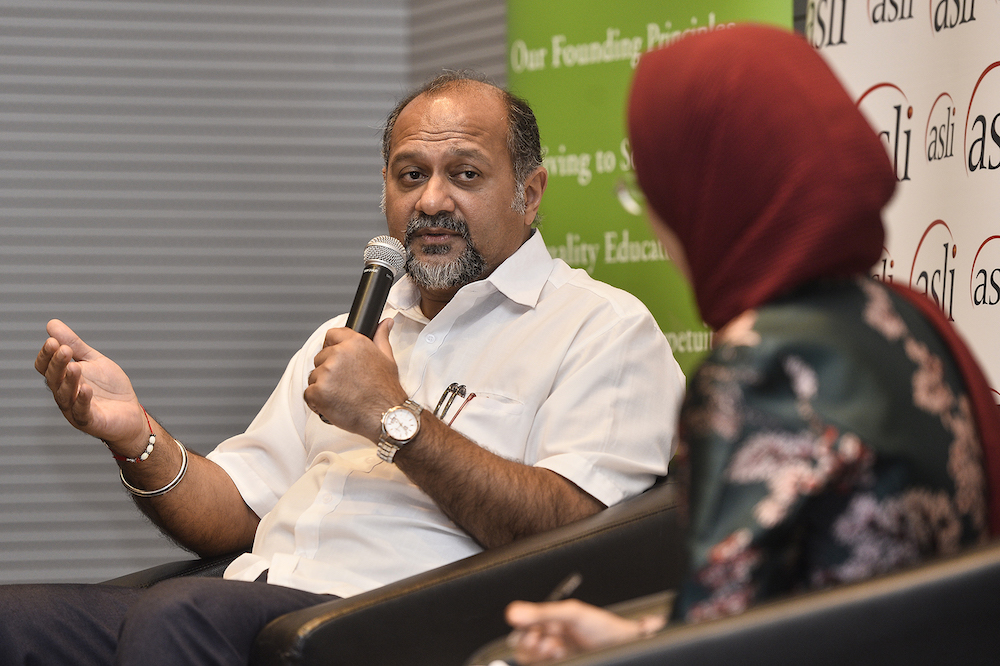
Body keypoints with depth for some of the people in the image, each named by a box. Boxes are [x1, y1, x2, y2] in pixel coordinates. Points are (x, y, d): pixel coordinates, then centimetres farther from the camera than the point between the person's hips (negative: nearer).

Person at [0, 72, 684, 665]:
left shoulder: (602, 327, 5)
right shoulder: (351, 335, 29)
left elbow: (573, 534, -11)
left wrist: (396, 419, -10)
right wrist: (138, 437, 4)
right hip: (256, 596, 6)